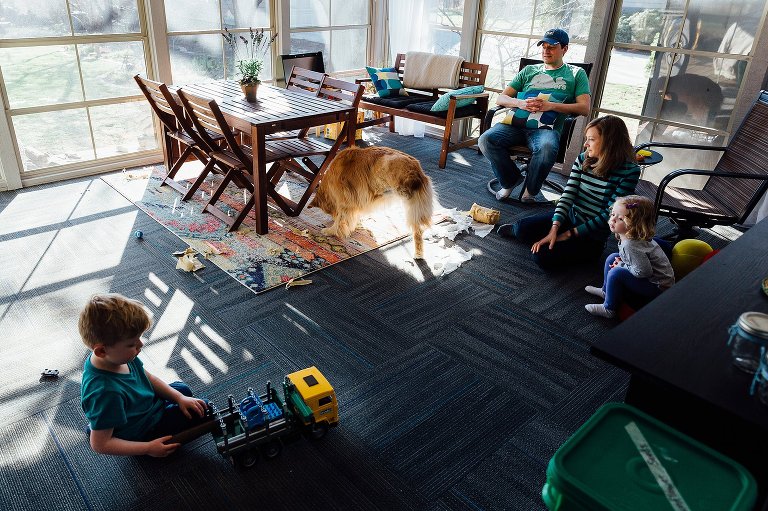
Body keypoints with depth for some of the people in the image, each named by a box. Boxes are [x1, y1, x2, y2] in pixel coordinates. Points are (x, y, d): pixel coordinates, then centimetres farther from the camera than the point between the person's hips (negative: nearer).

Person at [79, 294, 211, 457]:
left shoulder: (118, 355, -18)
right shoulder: (107, 392, -42)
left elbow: (146, 376, 1)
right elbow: (100, 444, -32)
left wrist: (180, 398, -6)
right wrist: (148, 448, -27)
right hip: (142, 433, -8)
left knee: (183, 389, 29)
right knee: (202, 413, -4)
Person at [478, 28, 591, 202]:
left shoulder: (576, 74, 19)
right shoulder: (529, 70, 27)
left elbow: (585, 108, 6)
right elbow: (501, 98, 20)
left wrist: (550, 106, -7)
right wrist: (519, 103, -4)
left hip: (546, 128, -3)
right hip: (516, 123, 3)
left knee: (547, 148, -39)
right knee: (486, 139, -27)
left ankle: (530, 190, -11)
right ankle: (510, 180, -2)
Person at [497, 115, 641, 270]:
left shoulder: (629, 172, -16)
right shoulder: (583, 160, 0)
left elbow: (609, 215, -16)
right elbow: (567, 195, -6)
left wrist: (569, 234, -16)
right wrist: (554, 229, -20)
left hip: (592, 236, -4)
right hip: (569, 217, 4)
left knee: (543, 256, -24)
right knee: (524, 228, -20)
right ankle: (516, 230, 16)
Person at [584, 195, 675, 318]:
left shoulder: (630, 245, -32)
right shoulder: (628, 235, -3)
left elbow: (644, 272, -31)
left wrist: (621, 266, -17)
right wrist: (621, 263, -2)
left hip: (658, 287, -10)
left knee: (616, 273, -23)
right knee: (612, 258, 9)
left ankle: (608, 309, -3)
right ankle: (605, 291, 29)